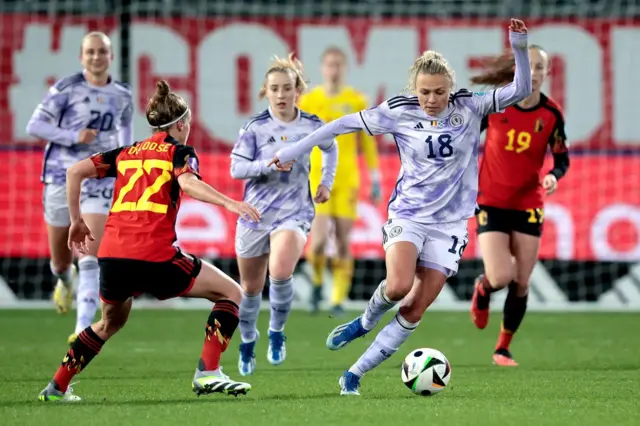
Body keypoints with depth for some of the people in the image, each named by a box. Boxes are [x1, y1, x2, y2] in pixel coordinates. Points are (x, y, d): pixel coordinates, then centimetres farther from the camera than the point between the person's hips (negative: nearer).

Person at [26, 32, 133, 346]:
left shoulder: (122, 96, 5)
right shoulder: (66, 89, -6)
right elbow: (34, 126, -7)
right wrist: (74, 137, -18)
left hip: (99, 181, 1)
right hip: (62, 177, -1)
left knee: (90, 259, -16)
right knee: (60, 262, 12)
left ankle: (83, 329, -20)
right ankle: (65, 280, 50)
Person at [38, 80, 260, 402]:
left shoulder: (126, 153, 21)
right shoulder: (179, 152, 7)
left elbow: (75, 171, 14)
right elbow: (188, 182, -15)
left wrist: (76, 221, 21)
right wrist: (230, 203, -24)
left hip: (112, 256, 6)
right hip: (155, 256, -6)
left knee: (111, 322, 32)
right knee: (231, 293, 7)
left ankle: (57, 387, 30)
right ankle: (207, 374, -5)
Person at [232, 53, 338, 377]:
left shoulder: (312, 125, 0)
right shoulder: (255, 127, -6)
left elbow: (330, 148, 22)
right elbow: (236, 168, -11)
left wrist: (326, 182, 14)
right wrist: (268, 164, -25)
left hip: (294, 213, -1)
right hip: (255, 213, 1)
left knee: (281, 273, -28)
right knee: (251, 288, 12)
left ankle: (277, 332, -2)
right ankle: (247, 343, 38)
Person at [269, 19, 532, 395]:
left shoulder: (469, 108, -5)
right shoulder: (399, 113, -6)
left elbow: (520, 91, -10)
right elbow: (346, 124, 1)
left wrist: (520, 49, -27)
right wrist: (295, 150, 1)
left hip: (449, 224, 1)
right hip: (408, 215, -1)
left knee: (414, 313, -3)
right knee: (398, 286, -28)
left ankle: (355, 374, 9)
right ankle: (367, 320, 7)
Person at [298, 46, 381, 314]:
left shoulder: (356, 101, 5)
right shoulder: (308, 101, 3)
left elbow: (367, 142, 10)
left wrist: (375, 178, 6)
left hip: (347, 179, 1)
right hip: (316, 178, -1)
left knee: (343, 241, -1)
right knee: (319, 239, -13)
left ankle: (338, 299, 7)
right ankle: (317, 283, 15)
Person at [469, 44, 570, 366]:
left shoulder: (551, 114, -7)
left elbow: (562, 159, 1)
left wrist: (553, 176, -20)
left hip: (529, 204, 2)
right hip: (491, 203, -2)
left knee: (521, 284, 3)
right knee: (501, 277, -16)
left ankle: (503, 349, 21)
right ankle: (482, 291, 23)